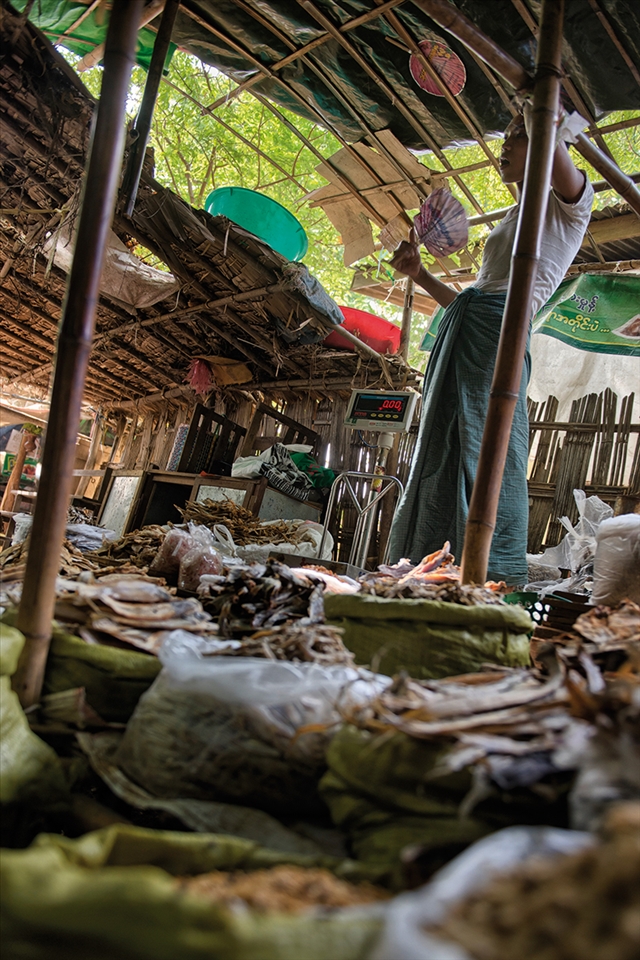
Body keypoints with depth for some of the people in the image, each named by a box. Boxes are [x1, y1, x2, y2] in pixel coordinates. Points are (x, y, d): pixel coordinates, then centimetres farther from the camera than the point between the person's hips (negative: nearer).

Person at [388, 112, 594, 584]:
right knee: (438, 461, 1)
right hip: (459, 333, 8)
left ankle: (495, 587, -19)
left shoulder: (568, 203, 12)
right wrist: (419, 273, 27)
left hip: (499, 331, -8)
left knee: (486, 459, -19)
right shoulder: (513, 221, 34)